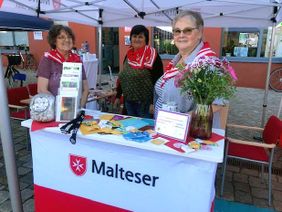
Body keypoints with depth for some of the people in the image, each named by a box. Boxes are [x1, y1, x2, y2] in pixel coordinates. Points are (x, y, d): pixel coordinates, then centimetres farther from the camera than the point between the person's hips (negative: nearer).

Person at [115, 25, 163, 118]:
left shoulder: (152, 55, -10)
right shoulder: (129, 54, 8)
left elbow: (158, 81, -14)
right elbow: (122, 76, 14)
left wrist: (154, 103, -18)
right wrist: (118, 96, 13)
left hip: (145, 102, -6)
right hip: (128, 100, 6)